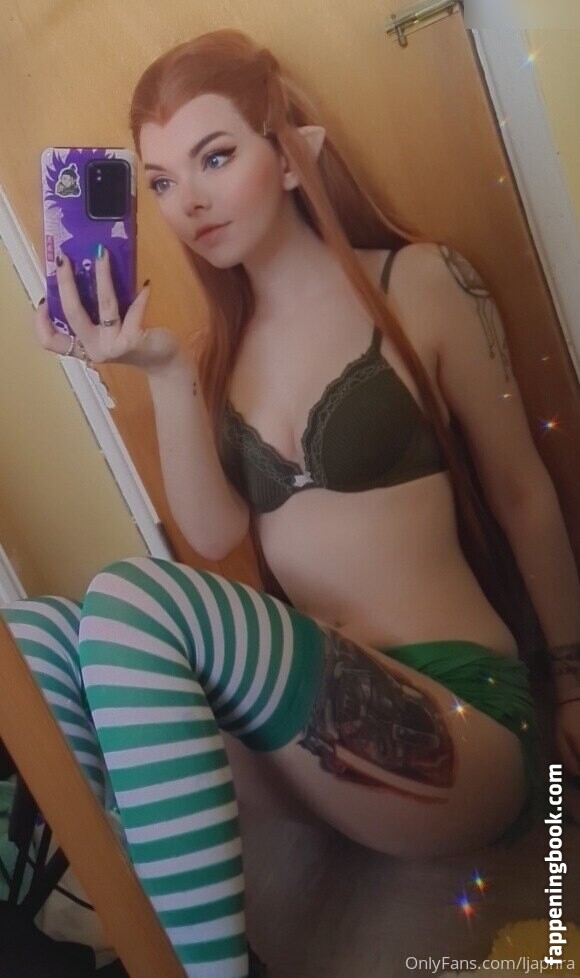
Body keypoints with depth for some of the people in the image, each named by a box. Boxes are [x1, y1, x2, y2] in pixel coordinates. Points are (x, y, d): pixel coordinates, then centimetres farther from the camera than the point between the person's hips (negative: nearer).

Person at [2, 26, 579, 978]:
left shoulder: (420, 283, -1)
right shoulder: (222, 341, 11)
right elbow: (214, 535, 0)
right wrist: (165, 373, -13)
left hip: (456, 718, -4)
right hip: (311, 716, 5)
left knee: (131, 603, -27)